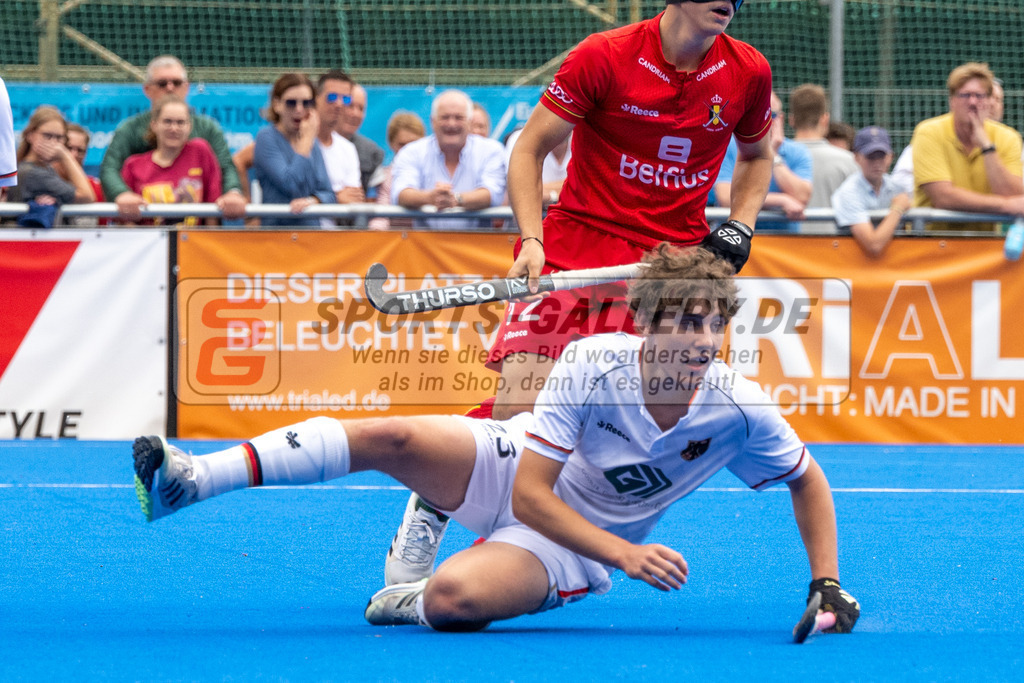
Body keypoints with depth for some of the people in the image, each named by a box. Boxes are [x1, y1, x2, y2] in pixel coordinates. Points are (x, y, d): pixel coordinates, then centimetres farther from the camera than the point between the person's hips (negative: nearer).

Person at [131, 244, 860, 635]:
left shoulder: (739, 410, -23)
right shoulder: (592, 363, -25)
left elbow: (809, 483, -3)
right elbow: (531, 494, -23)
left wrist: (827, 587, -10)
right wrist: (626, 554, -32)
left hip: (573, 543, -1)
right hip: (516, 471, 1)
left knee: (455, 597, -34)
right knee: (391, 438, -25)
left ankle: (411, 602, 3)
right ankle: (193, 478, -22)